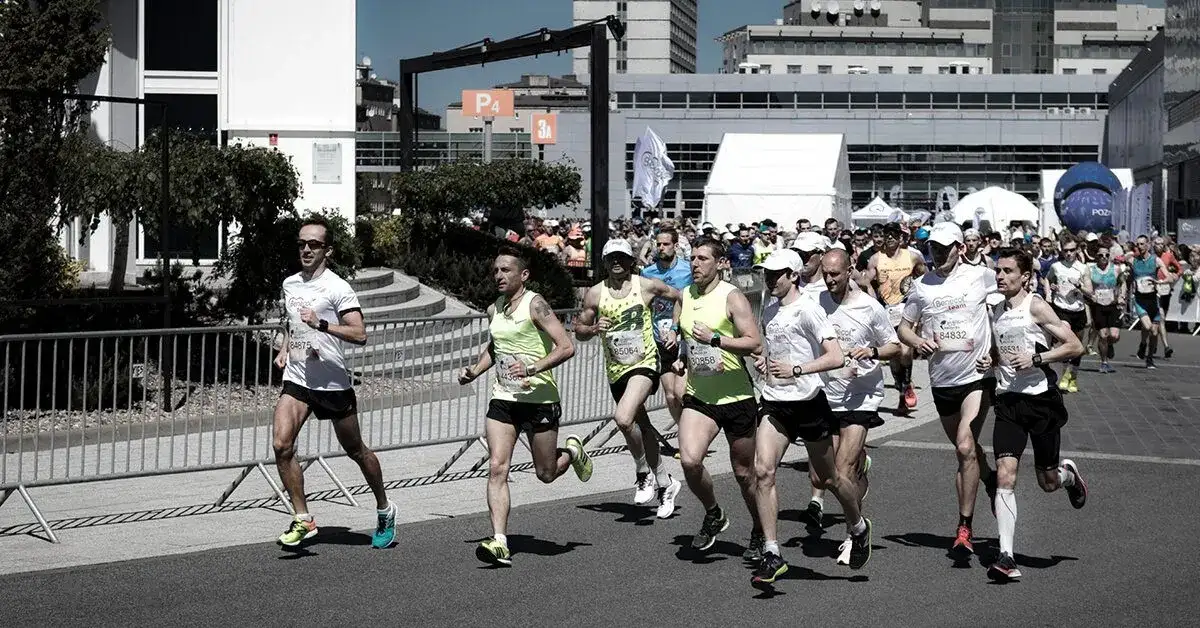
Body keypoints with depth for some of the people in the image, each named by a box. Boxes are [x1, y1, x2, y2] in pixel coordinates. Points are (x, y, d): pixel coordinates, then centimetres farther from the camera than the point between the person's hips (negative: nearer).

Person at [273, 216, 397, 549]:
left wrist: (322, 324, -31)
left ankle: (384, 510, 31)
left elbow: (360, 334, -21)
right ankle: (303, 519, -4)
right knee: (282, 444, -15)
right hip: (296, 380, 5)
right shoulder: (289, 284, 10)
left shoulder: (337, 288, -11)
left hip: (333, 382, -5)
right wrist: (284, 350, 15)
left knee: (355, 450, 9)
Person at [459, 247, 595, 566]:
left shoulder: (535, 304, -11)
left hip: (539, 399, -5)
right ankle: (499, 543, -14)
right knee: (496, 468, -11)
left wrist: (533, 369, -28)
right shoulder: (493, 309, 10)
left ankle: (572, 451, 41)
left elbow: (566, 347, -18)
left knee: (546, 473, 7)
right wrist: (475, 370, 14)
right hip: (503, 399, 5)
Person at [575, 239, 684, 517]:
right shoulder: (595, 294, 2)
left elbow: (679, 297, 14)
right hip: (615, 370, 4)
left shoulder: (647, 286, -3)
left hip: (644, 362, -4)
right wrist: (594, 329, -12)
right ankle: (664, 483, 30)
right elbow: (579, 331, 9)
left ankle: (644, 473, -5)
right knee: (642, 427, 14)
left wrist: (673, 329, 5)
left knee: (623, 418, -26)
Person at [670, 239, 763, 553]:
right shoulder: (685, 296, 8)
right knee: (689, 460, -18)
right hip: (698, 396, 4)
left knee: (745, 473, 8)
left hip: (736, 396, -4)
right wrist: (683, 361, 8)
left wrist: (715, 339, -25)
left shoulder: (732, 297, -10)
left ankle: (760, 531, 31)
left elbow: (754, 343, -17)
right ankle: (713, 515, 8)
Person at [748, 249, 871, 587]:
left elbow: (835, 357, -20)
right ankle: (771, 554, -12)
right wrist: (764, 359, 10)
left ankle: (859, 528, 39)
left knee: (830, 478, 10)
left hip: (808, 401, -6)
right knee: (762, 471, -14)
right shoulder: (769, 310, 10)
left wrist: (795, 370, -27)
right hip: (774, 402, 6)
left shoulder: (807, 309, -13)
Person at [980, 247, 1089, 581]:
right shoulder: (996, 312, 11)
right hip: (1008, 401, 4)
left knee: (1048, 482, 8)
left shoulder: (1036, 307, -8)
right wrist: (989, 361, 6)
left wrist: (1035, 358, -18)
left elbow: (1075, 346, -10)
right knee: (1005, 476, -11)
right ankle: (1006, 556, -13)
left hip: (1041, 399, -4)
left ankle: (1069, 474, 46)